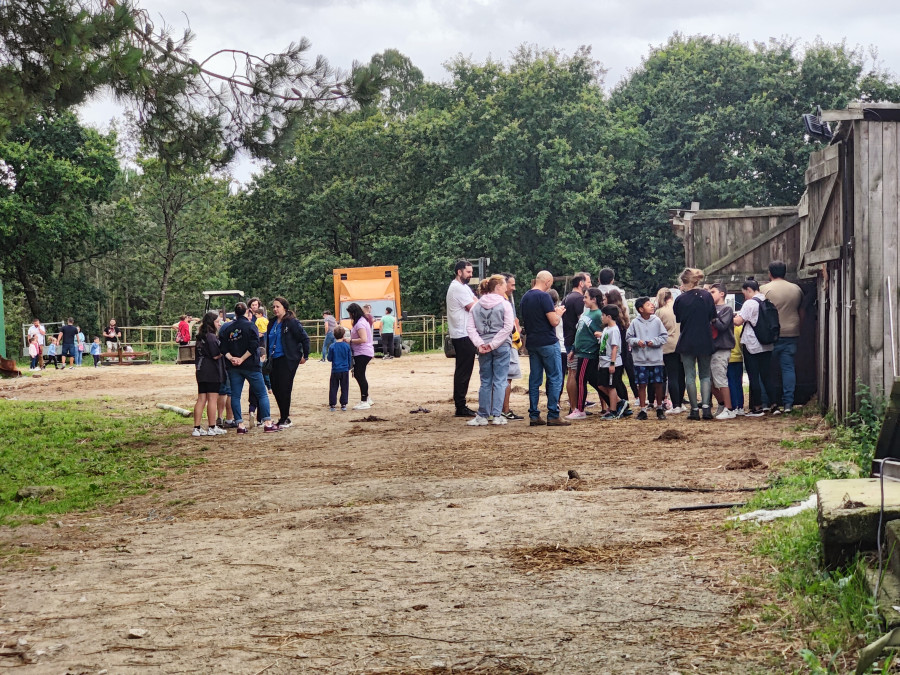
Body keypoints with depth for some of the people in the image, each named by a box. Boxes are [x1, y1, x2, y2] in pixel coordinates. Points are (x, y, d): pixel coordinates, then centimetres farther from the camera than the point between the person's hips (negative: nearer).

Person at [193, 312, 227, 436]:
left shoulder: (200, 337, 13)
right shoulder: (211, 337, -13)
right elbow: (216, 355, -16)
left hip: (201, 371, 8)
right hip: (212, 372, -8)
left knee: (201, 399, 7)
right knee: (213, 399, -2)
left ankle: (196, 428, 5)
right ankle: (212, 428, 1)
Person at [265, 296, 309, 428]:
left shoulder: (292, 322, -10)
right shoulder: (272, 324, 12)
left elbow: (305, 338, -10)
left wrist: (305, 356, -8)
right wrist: (268, 357, 18)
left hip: (288, 361, -7)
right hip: (275, 360, 7)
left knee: (284, 389, -5)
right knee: (275, 388, 7)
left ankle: (284, 419, 4)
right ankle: (284, 417, 19)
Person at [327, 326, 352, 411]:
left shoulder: (332, 346, -8)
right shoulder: (347, 346, -3)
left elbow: (329, 358, -3)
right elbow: (350, 358, 6)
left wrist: (327, 355, 19)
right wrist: (349, 367, 20)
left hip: (335, 370, -1)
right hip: (345, 370, 1)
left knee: (333, 388, 6)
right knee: (344, 388, 9)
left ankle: (332, 405, 5)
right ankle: (343, 404, 8)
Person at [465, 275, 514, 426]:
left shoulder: (477, 306, 6)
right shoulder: (504, 305, -6)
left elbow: (470, 327, -1)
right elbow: (508, 327, -14)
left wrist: (479, 344, -6)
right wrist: (494, 344, -12)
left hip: (483, 348, 3)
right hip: (502, 347, -3)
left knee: (485, 382, 10)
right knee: (500, 381, 3)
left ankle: (482, 416, 11)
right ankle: (497, 415, 1)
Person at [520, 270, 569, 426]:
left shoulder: (524, 298, 11)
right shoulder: (544, 296, -14)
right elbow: (554, 321, -18)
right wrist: (559, 313, 4)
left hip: (532, 343, 8)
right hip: (548, 343, -8)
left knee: (534, 379, 9)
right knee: (555, 378, -2)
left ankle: (533, 416, 8)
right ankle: (553, 416, -5)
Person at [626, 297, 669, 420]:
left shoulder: (656, 321, 0)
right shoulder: (635, 322, -1)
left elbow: (664, 336, 1)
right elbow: (628, 337, 3)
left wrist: (654, 341, -13)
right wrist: (636, 341, -15)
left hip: (656, 359, 0)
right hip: (640, 360, 0)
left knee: (658, 384, 5)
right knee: (642, 384, 5)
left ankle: (660, 408, 19)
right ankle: (643, 409, 14)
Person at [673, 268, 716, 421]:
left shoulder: (680, 299, -10)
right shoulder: (706, 295, -3)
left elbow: (678, 319, 2)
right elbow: (713, 316, 5)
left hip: (687, 342, -2)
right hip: (705, 342, 2)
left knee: (690, 376, 5)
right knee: (705, 375, 10)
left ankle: (694, 409, 2)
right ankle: (706, 406, -5)